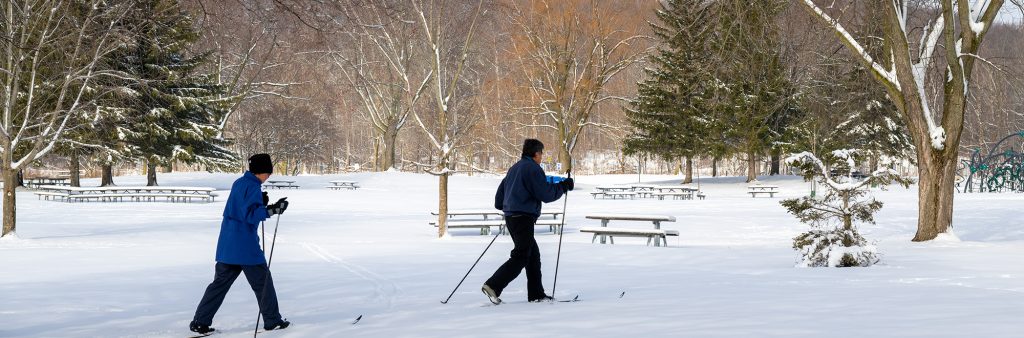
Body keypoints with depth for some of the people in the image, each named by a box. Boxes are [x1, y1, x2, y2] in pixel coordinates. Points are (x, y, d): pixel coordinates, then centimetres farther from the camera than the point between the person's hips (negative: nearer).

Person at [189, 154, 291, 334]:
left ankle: (200, 322, 4)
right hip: (246, 246, -8)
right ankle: (272, 321, 13)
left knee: (220, 282, 9)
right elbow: (250, 215, -22)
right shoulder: (253, 187, -14)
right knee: (263, 281, 5)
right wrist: (272, 210, -26)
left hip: (227, 244, 8)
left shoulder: (238, 183, 13)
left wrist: (260, 203, 12)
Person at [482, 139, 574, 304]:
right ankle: (493, 286, -19)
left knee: (533, 255, 14)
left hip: (511, 216, 10)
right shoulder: (533, 169, -10)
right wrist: (564, 186, 0)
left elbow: (499, 199, 21)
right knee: (521, 257, -10)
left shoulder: (514, 168, 18)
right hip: (524, 218, -10)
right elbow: (547, 194, -14)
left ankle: (536, 293, 15)